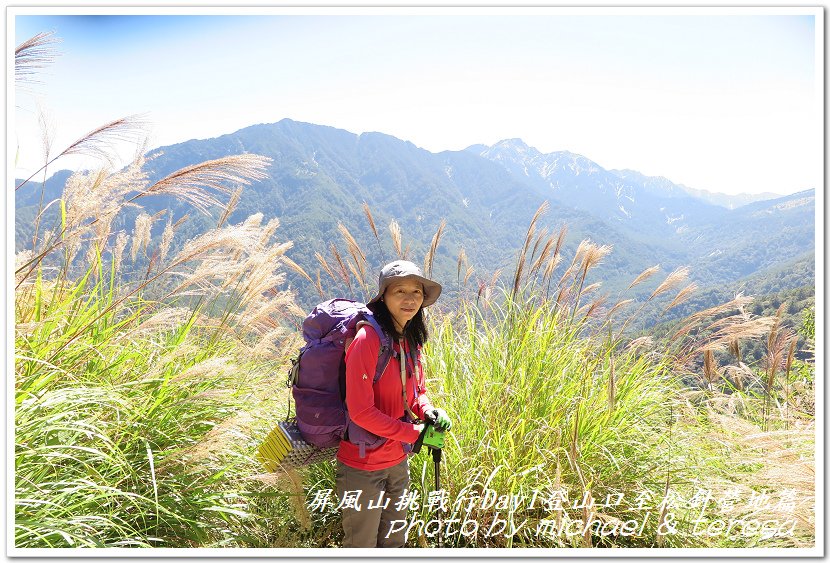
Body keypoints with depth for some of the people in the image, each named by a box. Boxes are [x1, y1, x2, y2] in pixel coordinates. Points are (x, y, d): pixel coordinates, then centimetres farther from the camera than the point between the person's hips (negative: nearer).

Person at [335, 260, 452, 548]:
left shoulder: (410, 340, 0)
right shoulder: (367, 338, -24)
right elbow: (361, 411, -27)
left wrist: (429, 411, -10)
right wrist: (414, 433, -20)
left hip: (398, 461, 7)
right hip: (363, 466, -7)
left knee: (394, 541, 25)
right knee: (362, 545, 15)